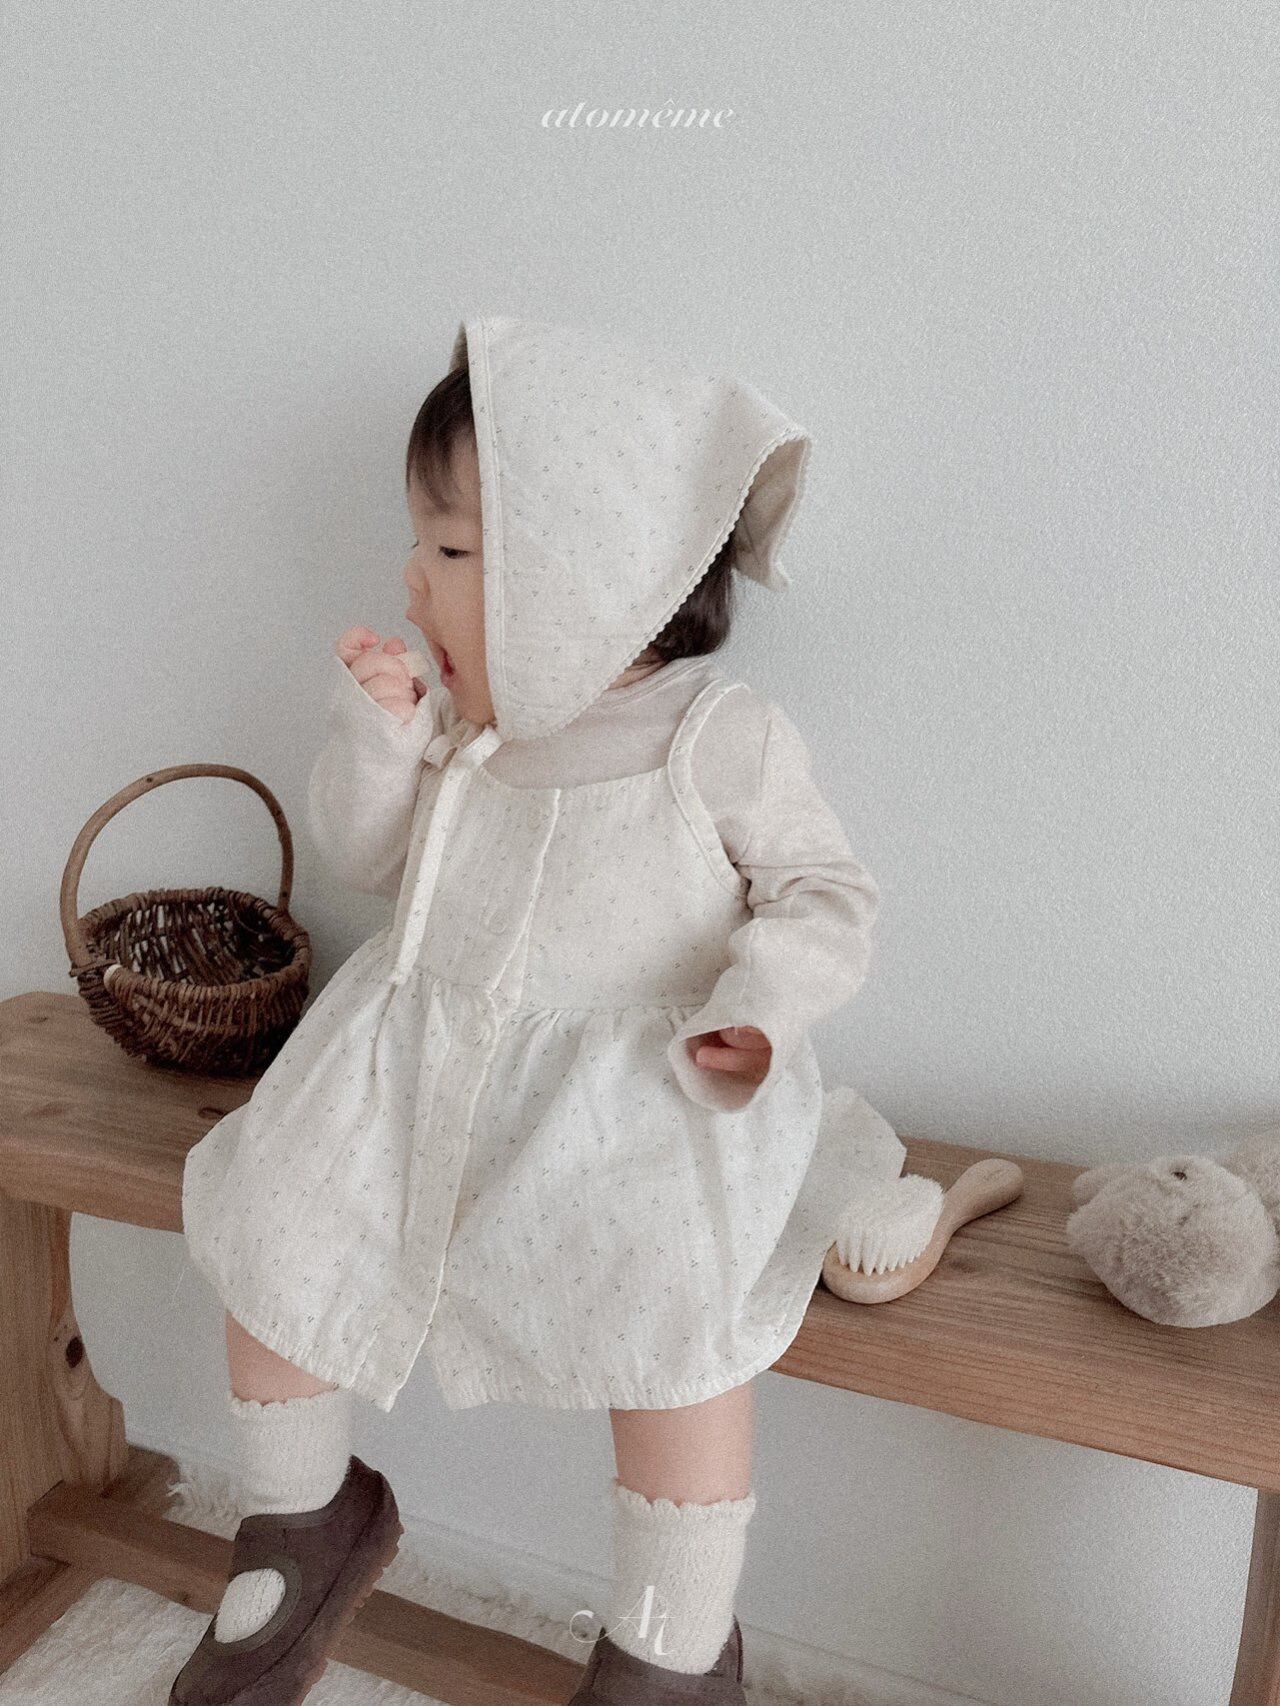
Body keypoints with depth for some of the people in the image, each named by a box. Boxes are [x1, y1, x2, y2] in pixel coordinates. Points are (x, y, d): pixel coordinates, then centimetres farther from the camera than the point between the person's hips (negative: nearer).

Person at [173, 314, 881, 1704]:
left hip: (639, 1086, -4)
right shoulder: (462, 717, 5)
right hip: (427, 1054, 5)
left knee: (671, 1298, -27)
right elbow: (366, 859, 12)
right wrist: (376, 733, -7)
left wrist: (764, 1000, -24)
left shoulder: (722, 736, -9)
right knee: (268, 1223, -5)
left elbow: (827, 892, -4)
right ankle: (303, 1522, 24)